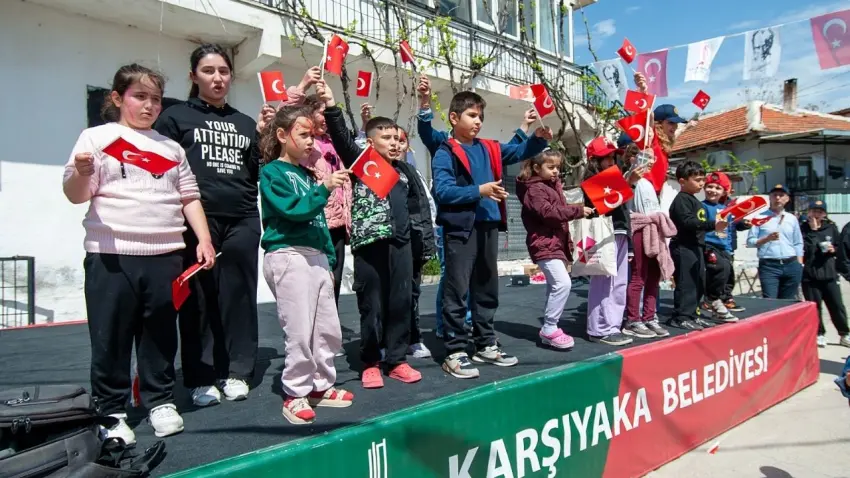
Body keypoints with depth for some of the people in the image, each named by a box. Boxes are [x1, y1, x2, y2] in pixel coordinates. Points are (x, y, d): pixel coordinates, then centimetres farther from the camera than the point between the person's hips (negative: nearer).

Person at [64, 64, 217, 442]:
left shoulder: (171, 147, 17)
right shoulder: (97, 138, 6)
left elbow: (189, 197, 14)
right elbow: (76, 195, 0)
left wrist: (203, 238, 3)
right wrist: (81, 173, -22)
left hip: (165, 255, 3)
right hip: (111, 256, -3)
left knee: (161, 334, 10)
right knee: (111, 337, 5)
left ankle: (160, 401, 23)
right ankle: (111, 411, 19)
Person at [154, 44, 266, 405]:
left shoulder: (245, 123, 19)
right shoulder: (176, 117, 10)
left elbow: (261, 174, 15)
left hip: (242, 221, 3)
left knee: (239, 296, 4)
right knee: (199, 299, 0)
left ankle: (237, 372, 16)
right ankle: (201, 378, 12)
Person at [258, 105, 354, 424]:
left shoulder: (308, 175, 18)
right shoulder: (272, 172, -3)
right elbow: (293, 209, -18)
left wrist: (330, 259, 18)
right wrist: (324, 188, -26)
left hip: (316, 256, 8)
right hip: (289, 256, -7)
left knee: (328, 329, 10)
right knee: (300, 331, -4)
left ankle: (321, 386, 25)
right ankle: (296, 394, 12)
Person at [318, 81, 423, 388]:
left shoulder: (402, 172, 18)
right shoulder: (361, 163, 1)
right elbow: (342, 138, -14)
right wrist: (331, 107, -25)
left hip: (400, 244, 5)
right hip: (370, 243, -5)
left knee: (400, 303, 7)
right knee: (372, 306, 2)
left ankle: (396, 360, 19)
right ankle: (370, 363, 16)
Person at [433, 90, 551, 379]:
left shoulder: (489, 149, 14)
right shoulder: (445, 153, -5)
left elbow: (520, 151, 18)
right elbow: (442, 191, -16)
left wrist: (539, 138, -1)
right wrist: (478, 191, -23)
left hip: (489, 227, 7)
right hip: (460, 229, -7)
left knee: (487, 289, 15)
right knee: (457, 291, -2)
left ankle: (485, 345, 29)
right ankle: (454, 352, 7)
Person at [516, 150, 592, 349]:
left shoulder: (553, 186, 19)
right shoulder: (535, 189, -10)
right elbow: (548, 212, -23)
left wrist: (577, 211, 14)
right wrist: (577, 211, -22)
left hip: (556, 243, 10)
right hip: (544, 244, -10)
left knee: (555, 286, 12)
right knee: (562, 283, -18)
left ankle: (550, 329, 20)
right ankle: (549, 329, -10)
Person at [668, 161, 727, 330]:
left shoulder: (694, 201, 20)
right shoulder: (681, 199, -12)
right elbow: (687, 222, -25)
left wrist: (716, 225, 20)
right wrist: (713, 225, -28)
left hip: (696, 246, 11)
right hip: (683, 247, -11)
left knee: (698, 284, 14)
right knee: (686, 283, -9)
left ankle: (692, 315, 22)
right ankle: (681, 317, -4)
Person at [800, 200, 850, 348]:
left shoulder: (831, 227, 8)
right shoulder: (803, 229, -4)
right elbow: (804, 249, -16)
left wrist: (834, 250, -5)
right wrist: (813, 230, -16)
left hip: (830, 274, 3)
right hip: (810, 274, -3)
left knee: (837, 305, 7)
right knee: (814, 306, 5)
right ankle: (820, 334, 20)